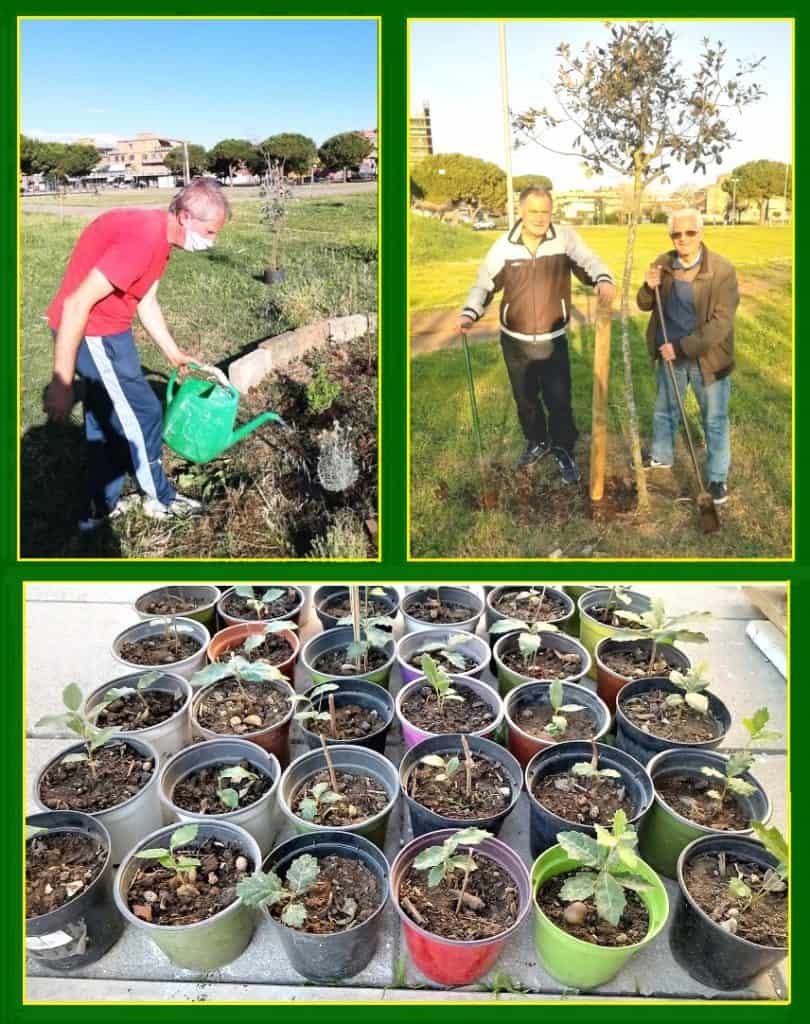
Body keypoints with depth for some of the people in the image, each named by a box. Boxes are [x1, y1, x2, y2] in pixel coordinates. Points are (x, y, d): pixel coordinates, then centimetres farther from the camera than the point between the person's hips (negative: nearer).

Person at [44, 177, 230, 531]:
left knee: (106, 419, 18)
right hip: (92, 333, -10)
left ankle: (99, 507, 30)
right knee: (142, 415, 4)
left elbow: (146, 302, 18)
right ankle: (160, 499, 24)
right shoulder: (142, 239, -26)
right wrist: (61, 383, -26)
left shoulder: (157, 235, 5)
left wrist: (174, 353, 23)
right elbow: (77, 305, -28)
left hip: (101, 330, 10)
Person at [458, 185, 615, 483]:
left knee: (559, 399, 3)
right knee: (525, 399, 17)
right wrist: (470, 312, -15)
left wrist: (603, 279, -35)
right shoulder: (504, 245, -6)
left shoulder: (565, 237, -9)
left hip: (553, 340, -2)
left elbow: (590, 263, -11)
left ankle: (563, 450, 25)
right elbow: (484, 283, 1)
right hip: (515, 341, 2)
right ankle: (537, 442, 41)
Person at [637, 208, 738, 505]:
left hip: (708, 357, -4)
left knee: (715, 420, 8)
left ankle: (718, 478, 24)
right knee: (664, 410, 22)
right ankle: (662, 456, 46)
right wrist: (649, 288, -18)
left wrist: (682, 347, -26)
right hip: (669, 354, 4)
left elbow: (721, 322, -22)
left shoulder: (722, 270, -19)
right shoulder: (663, 264, -5)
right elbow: (645, 305, 5)